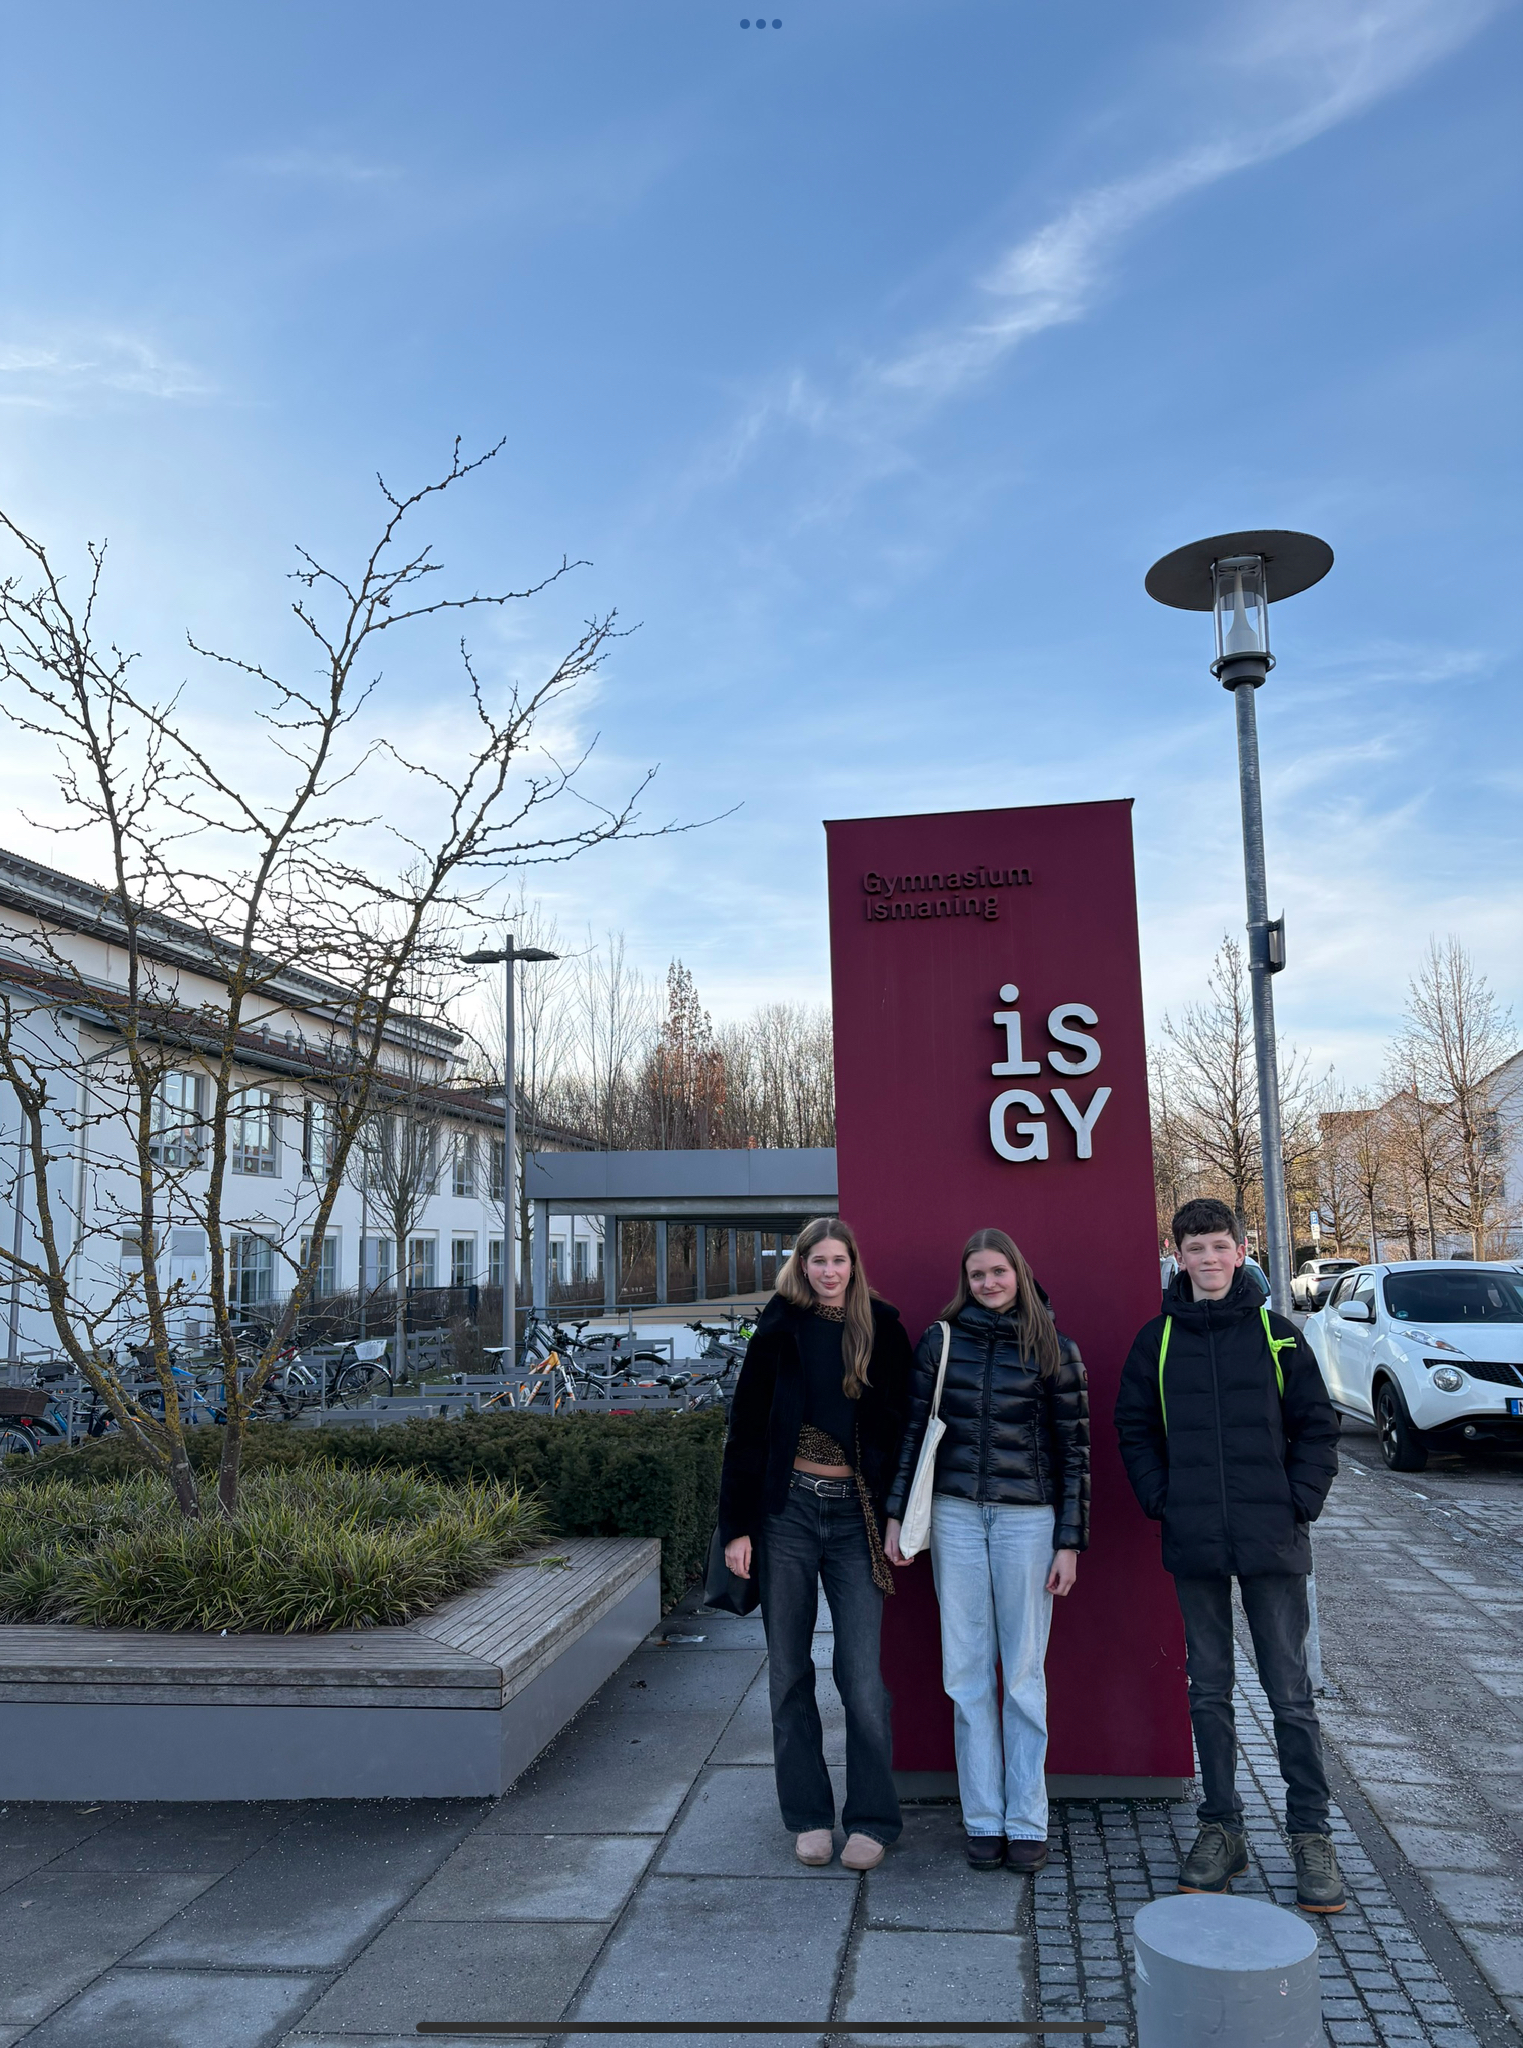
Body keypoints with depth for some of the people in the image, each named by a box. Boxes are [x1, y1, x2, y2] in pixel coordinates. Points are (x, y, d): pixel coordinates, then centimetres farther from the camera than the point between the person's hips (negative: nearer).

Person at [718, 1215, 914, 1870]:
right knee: (789, 1669, 8)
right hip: (788, 1510, 1)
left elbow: (902, 1424, 7)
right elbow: (745, 1431, 2)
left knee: (862, 1674, -3)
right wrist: (737, 1525, -3)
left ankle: (871, 1820, 13)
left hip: (855, 1515, -1)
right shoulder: (779, 1333, 2)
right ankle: (808, 1816, 21)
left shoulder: (882, 1331, 3)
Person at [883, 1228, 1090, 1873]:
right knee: (967, 1673, 5)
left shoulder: (1054, 1350, 1)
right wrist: (896, 1515, 4)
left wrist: (1069, 1541, -1)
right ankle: (982, 1819, 16)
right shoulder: (941, 1341, 5)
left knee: (1024, 1673, 4)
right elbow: (913, 1430, 8)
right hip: (955, 1514, 2)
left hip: (1027, 1518, -1)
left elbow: (1073, 1449, 2)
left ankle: (1026, 1821, 16)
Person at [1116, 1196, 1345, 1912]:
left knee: (1290, 1692, 6)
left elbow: (1317, 1426, 2)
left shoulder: (1275, 1333, -1)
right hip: (1194, 1546, 1)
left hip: (1272, 1543, -1)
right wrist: (1162, 1502, -2)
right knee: (1209, 1691, 11)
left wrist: (1297, 1504, -6)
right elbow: (1135, 1429, 7)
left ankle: (1310, 1834, 19)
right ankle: (1221, 1829, 23)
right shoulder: (1158, 1338, 2)